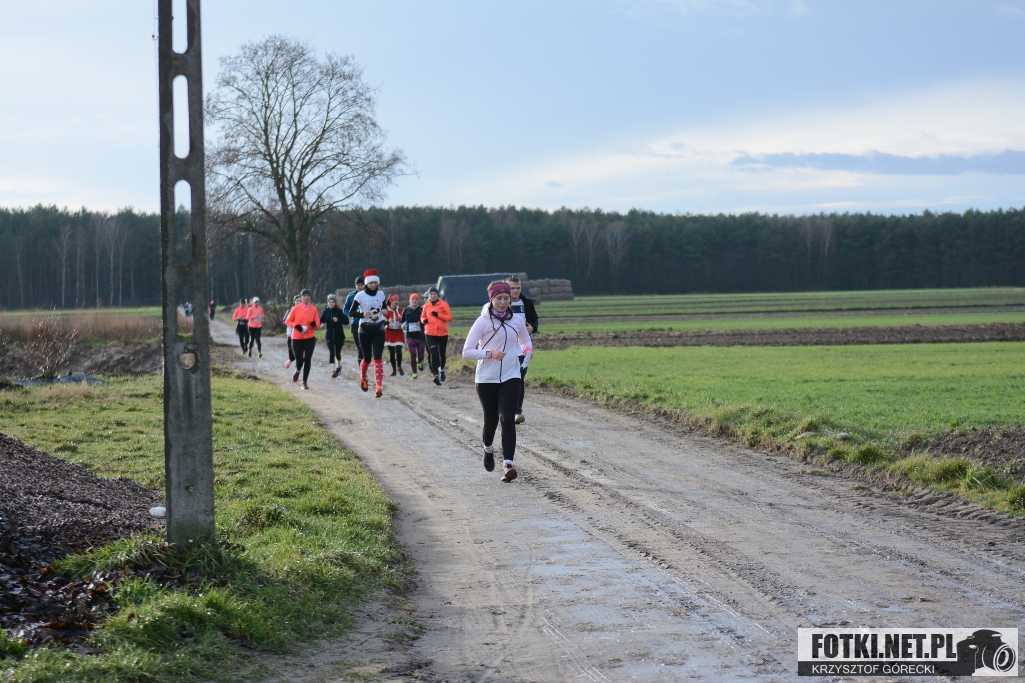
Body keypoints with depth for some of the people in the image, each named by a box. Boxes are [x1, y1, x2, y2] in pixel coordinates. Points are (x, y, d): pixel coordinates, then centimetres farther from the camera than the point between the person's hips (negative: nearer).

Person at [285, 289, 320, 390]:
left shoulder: (314, 309, 2)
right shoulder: (295, 308, -2)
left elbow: (318, 324, 6)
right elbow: (288, 321, 2)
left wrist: (314, 324, -18)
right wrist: (296, 326, -16)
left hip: (310, 338, 1)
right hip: (297, 338, -1)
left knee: (308, 360, -3)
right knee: (299, 360, -7)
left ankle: (304, 382, 9)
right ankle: (297, 371, 30)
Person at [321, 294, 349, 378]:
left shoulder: (339, 311, -7)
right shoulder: (326, 311, -1)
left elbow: (346, 321, -9)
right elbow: (321, 321, 4)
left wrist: (338, 320, -24)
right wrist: (322, 323, -18)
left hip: (339, 336, -1)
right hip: (329, 335, 1)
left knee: (337, 352, 12)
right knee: (331, 352, -14)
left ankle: (339, 366, 39)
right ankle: (334, 369, -14)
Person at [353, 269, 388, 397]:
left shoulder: (381, 294, 3)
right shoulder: (360, 295, -8)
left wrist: (384, 311, -3)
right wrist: (362, 314, -23)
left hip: (379, 329, 2)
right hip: (365, 330, -2)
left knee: (378, 358, -10)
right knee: (367, 358, 8)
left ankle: (379, 387, -16)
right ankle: (363, 379, 40)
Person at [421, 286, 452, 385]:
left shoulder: (443, 305, -2)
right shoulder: (426, 306, 6)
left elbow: (449, 317, -6)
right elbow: (423, 317, 19)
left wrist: (438, 315, -18)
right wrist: (423, 320, -5)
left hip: (442, 333, -1)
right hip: (430, 333, 1)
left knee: (442, 353, 13)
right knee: (433, 354, -11)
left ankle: (442, 369, 40)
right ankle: (436, 375, -16)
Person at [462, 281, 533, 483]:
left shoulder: (516, 321, 5)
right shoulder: (483, 322, -6)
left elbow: (525, 340, 25)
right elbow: (466, 352, -8)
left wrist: (528, 349, 1)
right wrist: (489, 353, -22)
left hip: (510, 377, 1)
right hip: (487, 379, -1)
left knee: (507, 418, -14)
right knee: (491, 419, 9)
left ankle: (508, 464, -19)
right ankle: (488, 448, 43)